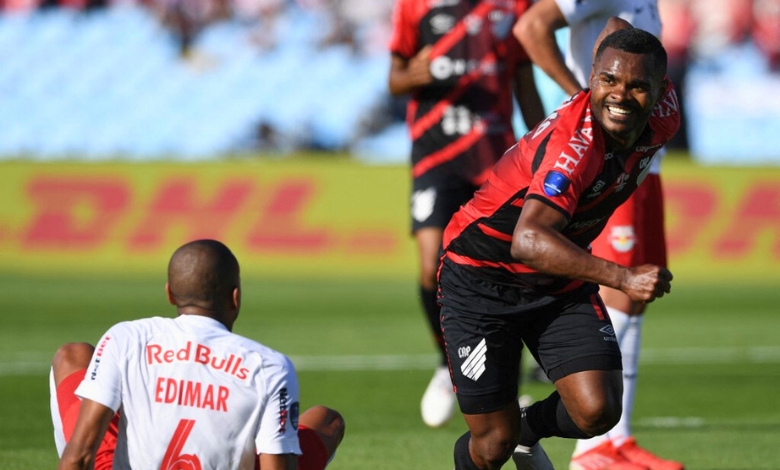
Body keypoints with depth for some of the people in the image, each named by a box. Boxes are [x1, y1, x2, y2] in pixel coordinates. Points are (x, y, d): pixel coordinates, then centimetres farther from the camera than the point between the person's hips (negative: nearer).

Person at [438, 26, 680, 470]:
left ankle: (528, 430, 21)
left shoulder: (662, 118, -11)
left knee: (598, 413, -14)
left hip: (561, 282, 6)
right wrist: (623, 277, -53)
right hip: (483, 278, -6)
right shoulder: (574, 139, -34)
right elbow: (528, 241, -45)